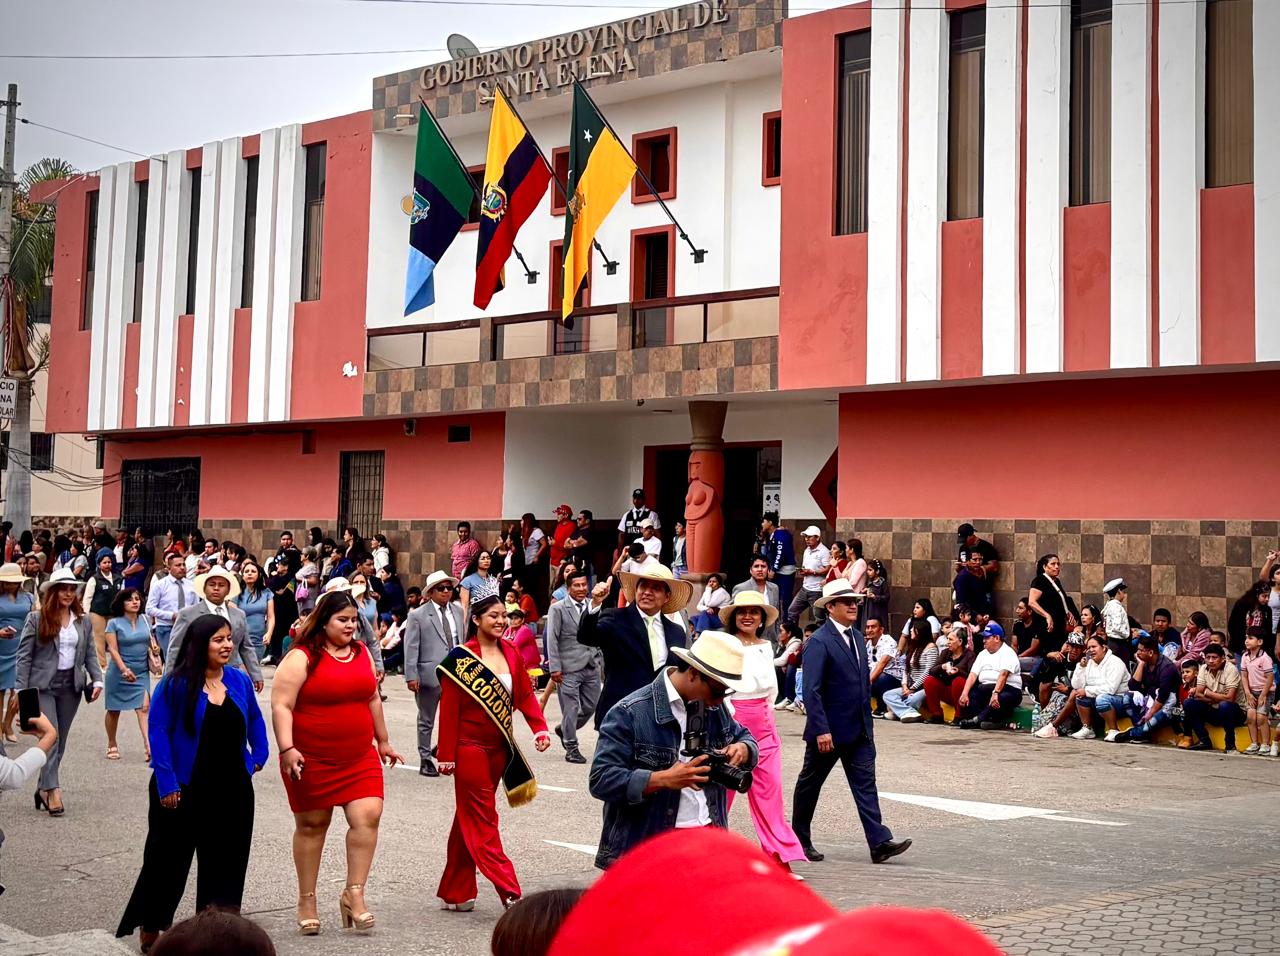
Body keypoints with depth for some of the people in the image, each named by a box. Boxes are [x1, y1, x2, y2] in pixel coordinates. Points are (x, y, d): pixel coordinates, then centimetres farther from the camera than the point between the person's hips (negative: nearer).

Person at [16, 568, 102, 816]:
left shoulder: (84, 621, 9)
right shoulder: (36, 619, -2)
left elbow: (90, 654, 11)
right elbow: (24, 655, -3)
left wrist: (97, 679, -5)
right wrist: (22, 690, -9)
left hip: (71, 686, 4)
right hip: (43, 685, -4)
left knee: (60, 740, 8)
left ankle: (44, 788, 19)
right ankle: (53, 790, -16)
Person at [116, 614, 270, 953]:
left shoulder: (240, 680, 2)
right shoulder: (175, 684, -13)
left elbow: (255, 720, 18)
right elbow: (158, 732, -13)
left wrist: (258, 756, 8)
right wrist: (166, 783, -16)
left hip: (232, 788, 5)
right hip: (184, 789, -5)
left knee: (226, 861, 10)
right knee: (169, 860, 8)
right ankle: (150, 928, 24)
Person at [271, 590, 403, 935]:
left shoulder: (362, 653, 10)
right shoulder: (301, 658, -10)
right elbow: (281, 706, -15)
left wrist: (383, 741, 23)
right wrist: (287, 749, -24)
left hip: (359, 757, 5)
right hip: (311, 760, -5)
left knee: (368, 816, -10)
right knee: (311, 825, 7)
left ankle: (354, 893, -1)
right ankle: (306, 900, 20)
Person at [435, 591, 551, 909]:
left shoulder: (511, 654, 8)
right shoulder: (460, 659, -9)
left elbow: (525, 694, 7)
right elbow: (449, 709, -9)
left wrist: (540, 728, -10)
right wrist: (447, 755, -10)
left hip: (499, 749, 6)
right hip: (470, 749, -6)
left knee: (470, 820, 14)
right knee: (482, 822, -4)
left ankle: (456, 893, 22)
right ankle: (510, 893, -9)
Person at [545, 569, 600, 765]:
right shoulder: (558, 609, -4)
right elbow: (552, 640, -6)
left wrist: (599, 661, 11)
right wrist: (555, 667, -12)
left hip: (591, 667, 5)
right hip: (568, 668, -5)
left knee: (591, 706, 9)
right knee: (571, 709, -2)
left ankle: (564, 729, 33)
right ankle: (571, 748, 9)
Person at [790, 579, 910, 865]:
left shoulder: (857, 637, 11)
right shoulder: (819, 642, -15)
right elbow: (811, 691, -20)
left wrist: (867, 720, 15)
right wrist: (821, 730, -24)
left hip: (859, 730, 7)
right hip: (829, 730, -7)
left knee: (865, 784, 0)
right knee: (810, 784, 9)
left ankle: (879, 843, -4)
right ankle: (800, 840, 23)